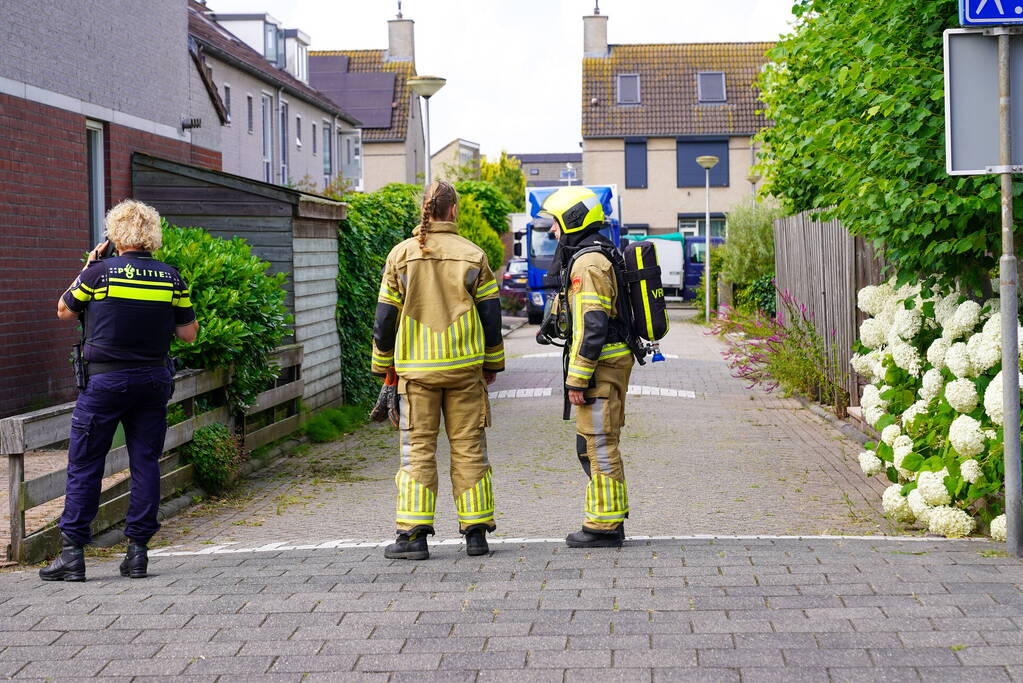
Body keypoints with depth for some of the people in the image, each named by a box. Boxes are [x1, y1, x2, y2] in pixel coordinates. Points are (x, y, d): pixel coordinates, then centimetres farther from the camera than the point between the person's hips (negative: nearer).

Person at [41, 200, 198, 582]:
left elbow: (64, 311, 7)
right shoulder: (171, 278, 0)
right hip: (153, 380, 3)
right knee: (146, 463, 8)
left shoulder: (99, 273, -8)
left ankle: (72, 553, 4)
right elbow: (189, 333, 4)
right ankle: (137, 550, 9)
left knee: (84, 465, 4)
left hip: (105, 381, -3)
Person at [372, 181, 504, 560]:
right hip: (464, 367, 1)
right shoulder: (472, 255, 0)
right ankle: (475, 532, 8)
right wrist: (493, 364, 14)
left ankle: (414, 534, -2)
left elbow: (385, 317, 2)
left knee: (417, 448, 3)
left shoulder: (401, 255, -1)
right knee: (468, 447, 6)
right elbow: (490, 315, 3)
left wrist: (383, 365, 13)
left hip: (416, 369, 0)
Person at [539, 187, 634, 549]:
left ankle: (604, 527, -2)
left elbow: (591, 326, -22)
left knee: (600, 446, -6)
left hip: (600, 366, -10)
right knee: (593, 446, 15)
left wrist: (577, 380, -21)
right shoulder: (601, 256, 17)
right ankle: (611, 518, 20)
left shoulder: (588, 262, -16)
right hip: (614, 360, 10)